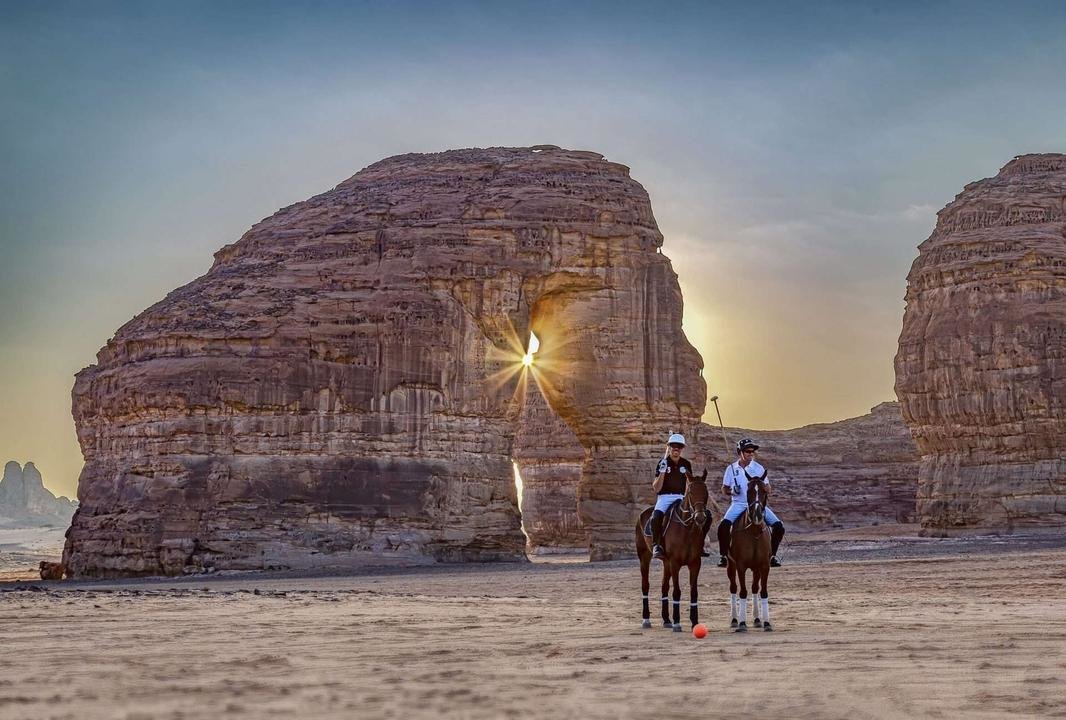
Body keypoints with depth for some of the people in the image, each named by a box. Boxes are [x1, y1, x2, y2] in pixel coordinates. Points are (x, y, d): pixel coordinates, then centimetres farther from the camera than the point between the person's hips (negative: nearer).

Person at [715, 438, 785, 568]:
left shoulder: (759, 468, 4)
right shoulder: (731, 469, 4)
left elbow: (768, 490, 7)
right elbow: (724, 490, 10)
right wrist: (732, 491, -13)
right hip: (738, 504, -1)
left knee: (779, 526, -13)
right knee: (723, 526, -27)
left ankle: (772, 555, 5)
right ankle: (724, 555, -9)